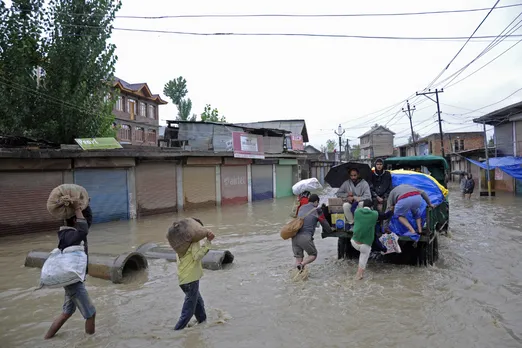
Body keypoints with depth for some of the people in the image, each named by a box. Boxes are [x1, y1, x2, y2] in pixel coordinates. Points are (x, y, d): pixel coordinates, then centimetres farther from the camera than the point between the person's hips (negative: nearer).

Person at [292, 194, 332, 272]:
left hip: (295, 236, 5)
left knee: (298, 257, 14)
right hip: (305, 237, -5)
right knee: (313, 255, 14)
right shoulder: (317, 210, 4)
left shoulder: (302, 208, 19)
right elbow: (324, 223, 16)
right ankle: (302, 264, -12)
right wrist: (330, 231, 36)